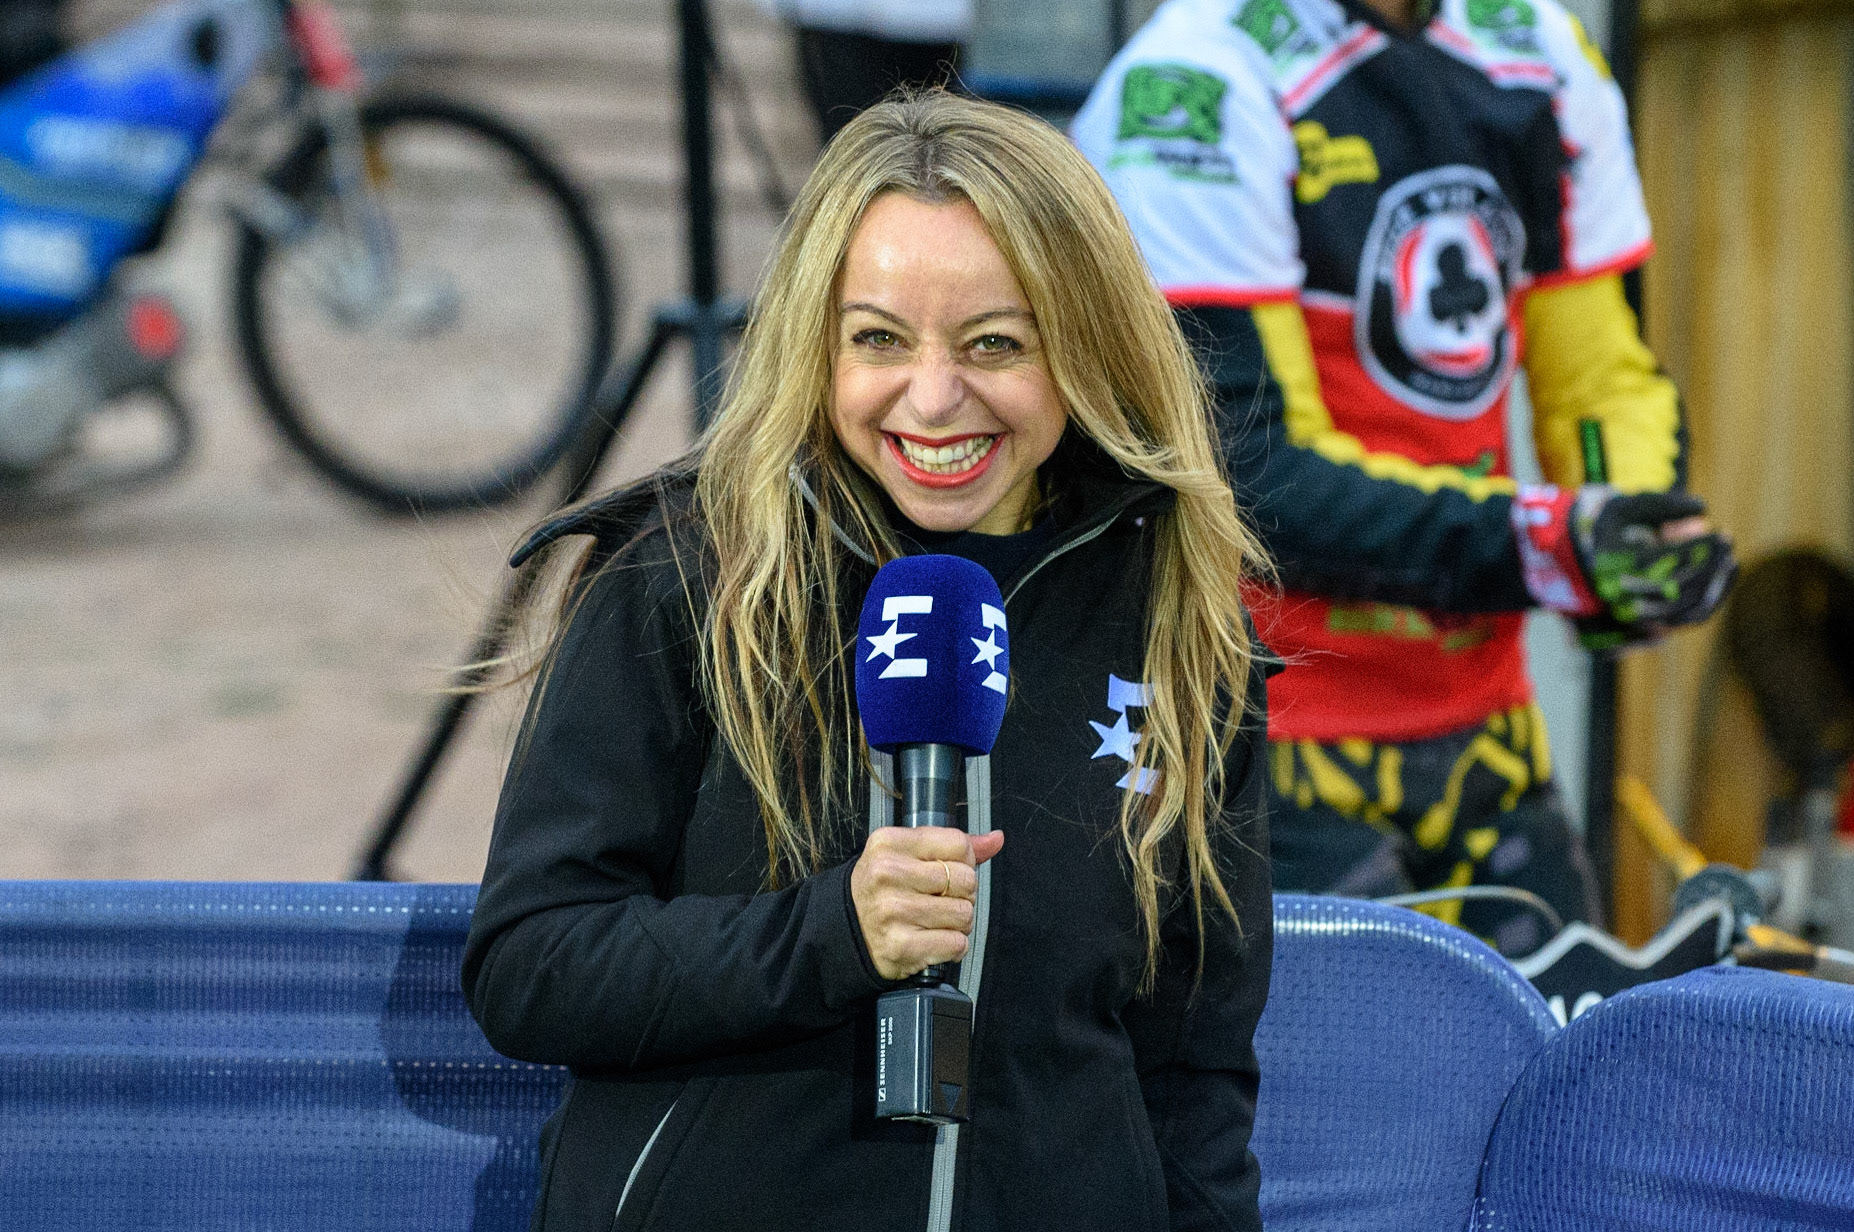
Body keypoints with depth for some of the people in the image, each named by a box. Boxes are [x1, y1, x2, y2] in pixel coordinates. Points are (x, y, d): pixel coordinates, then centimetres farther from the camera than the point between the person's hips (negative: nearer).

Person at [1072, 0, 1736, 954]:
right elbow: (1249, 472, -20)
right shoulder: (1196, 85, -15)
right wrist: (1543, 542, -28)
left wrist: (1641, 531, -10)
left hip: (1483, 731, 7)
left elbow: (1609, 380, 13)